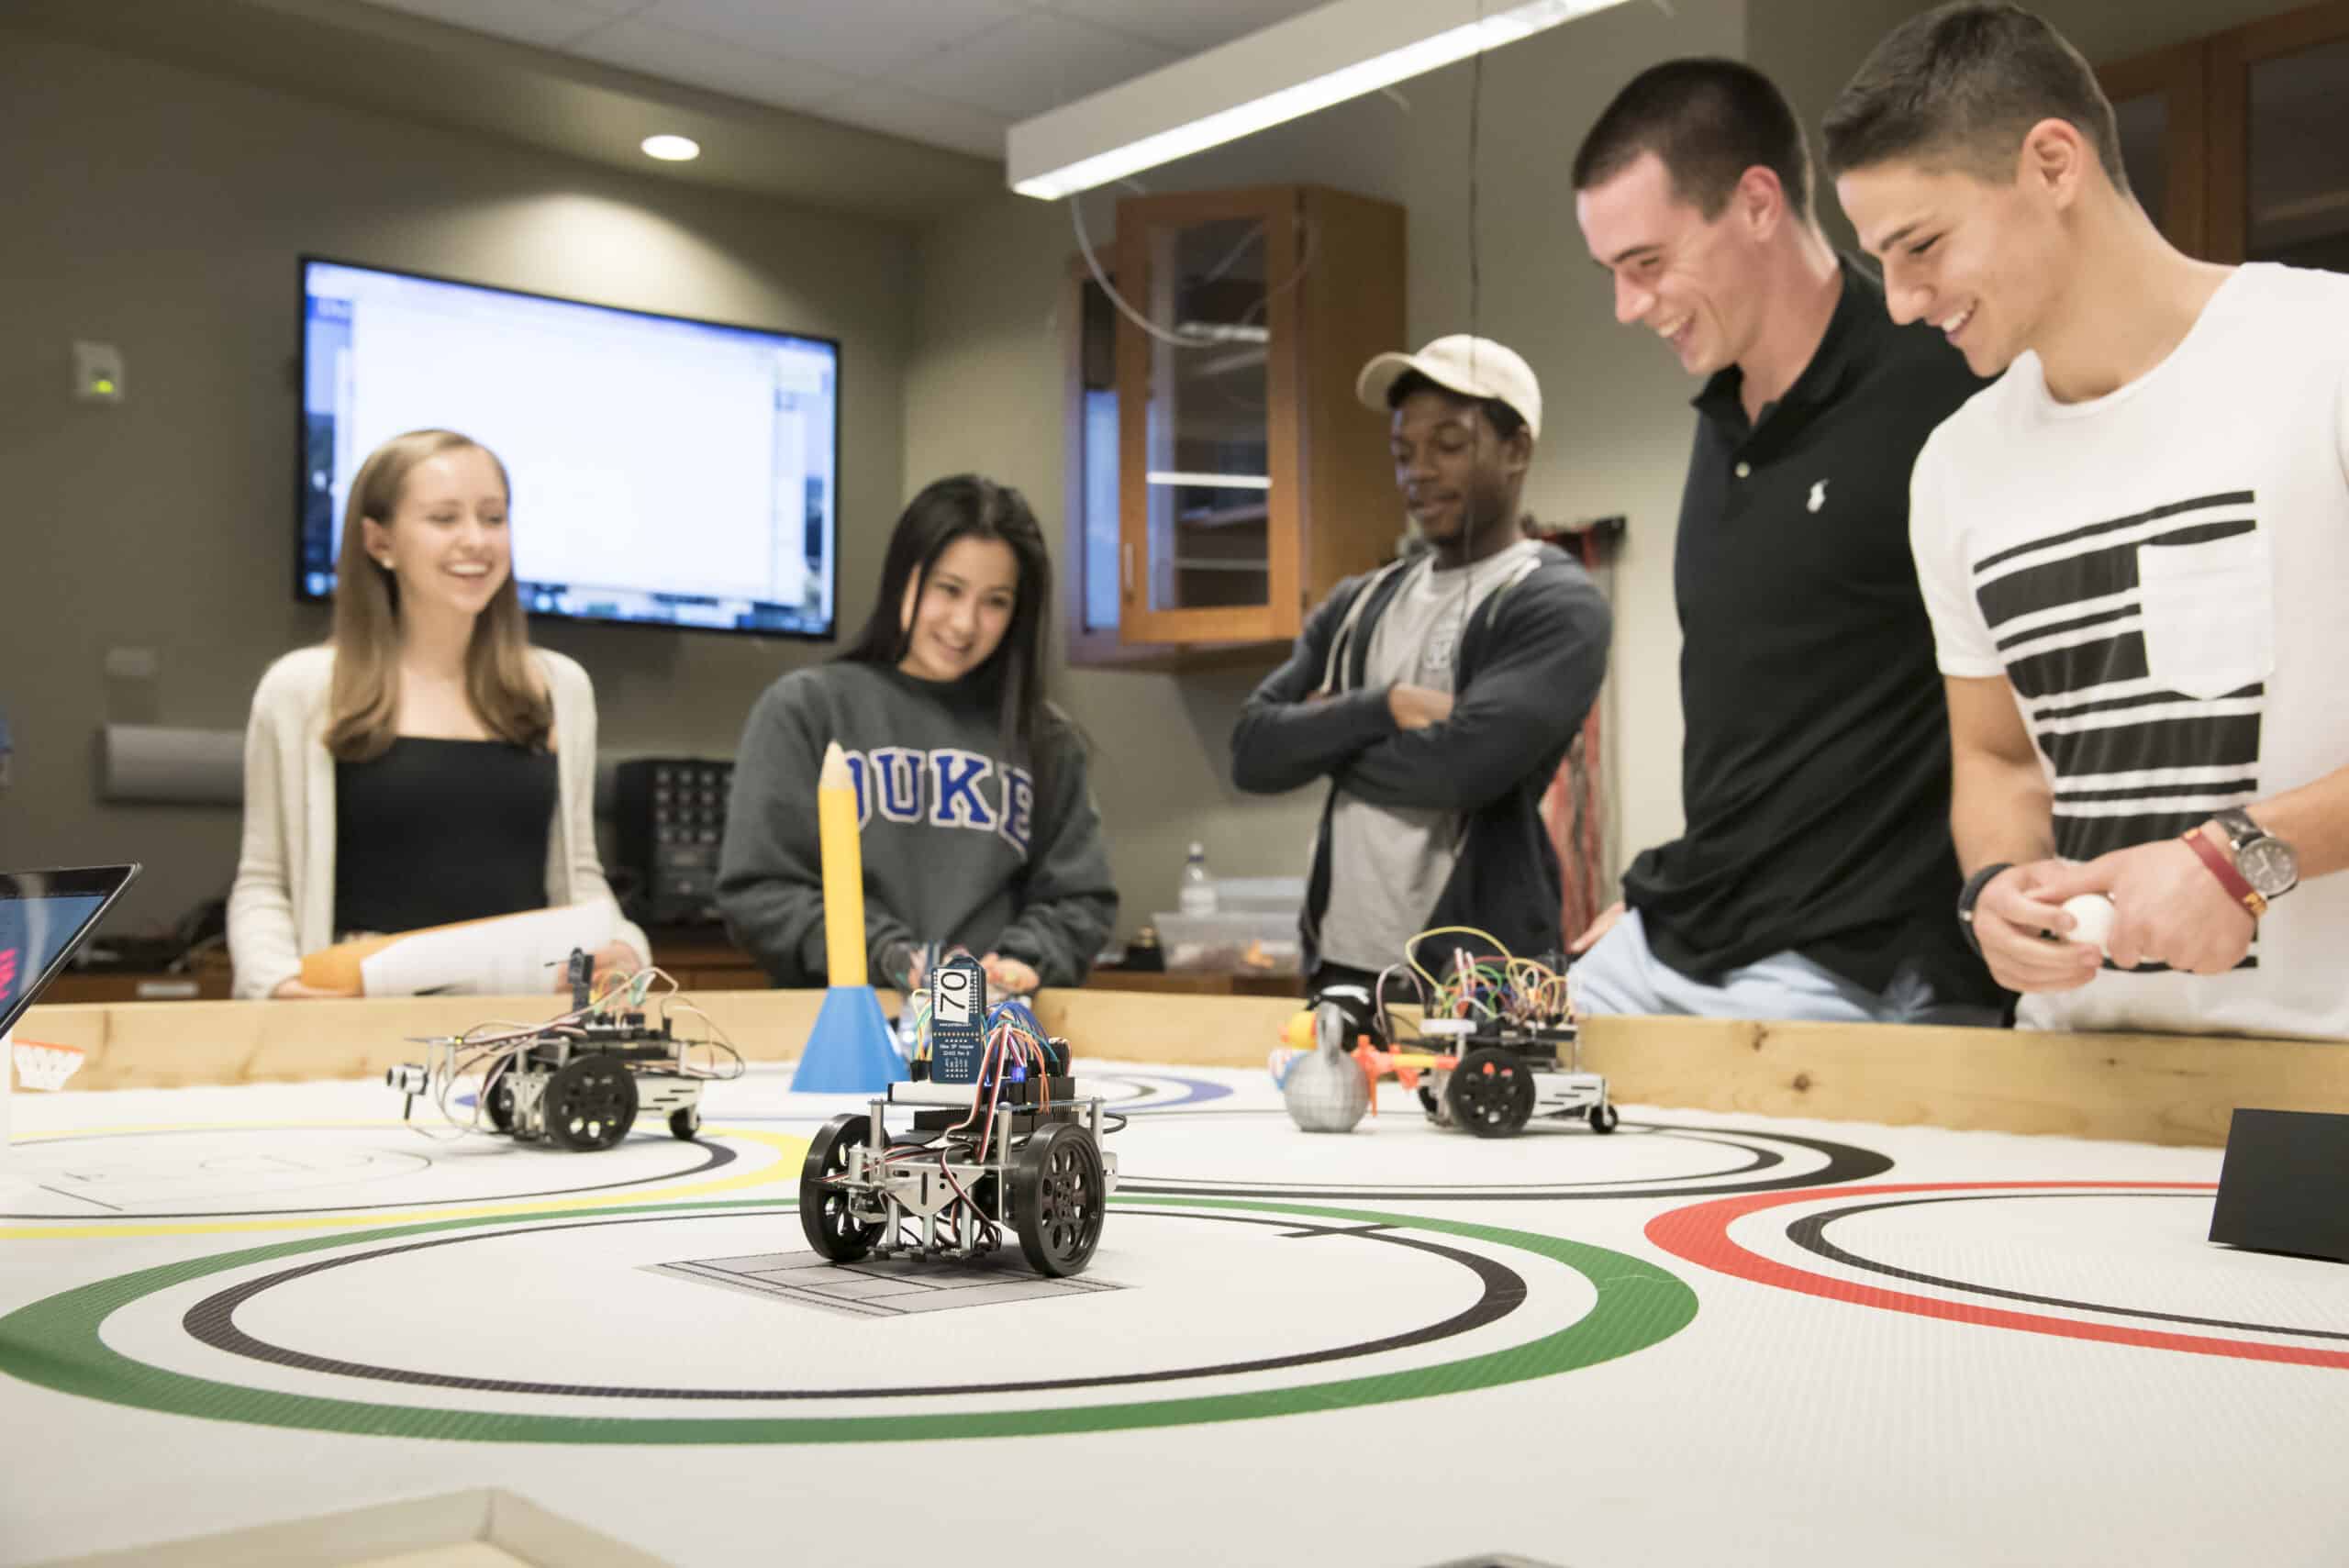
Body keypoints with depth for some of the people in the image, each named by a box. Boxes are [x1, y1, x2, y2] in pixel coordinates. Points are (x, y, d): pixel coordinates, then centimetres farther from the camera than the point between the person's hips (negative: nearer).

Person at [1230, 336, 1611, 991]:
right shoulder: (1356, 605, 13)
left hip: (1482, 982, -5)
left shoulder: (1557, 605, -6)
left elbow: (1459, 764, -20)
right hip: (1339, 967, 5)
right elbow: (1253, 753, 2)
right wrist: (1380, 709, -12)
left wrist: (1327, 741, -3)